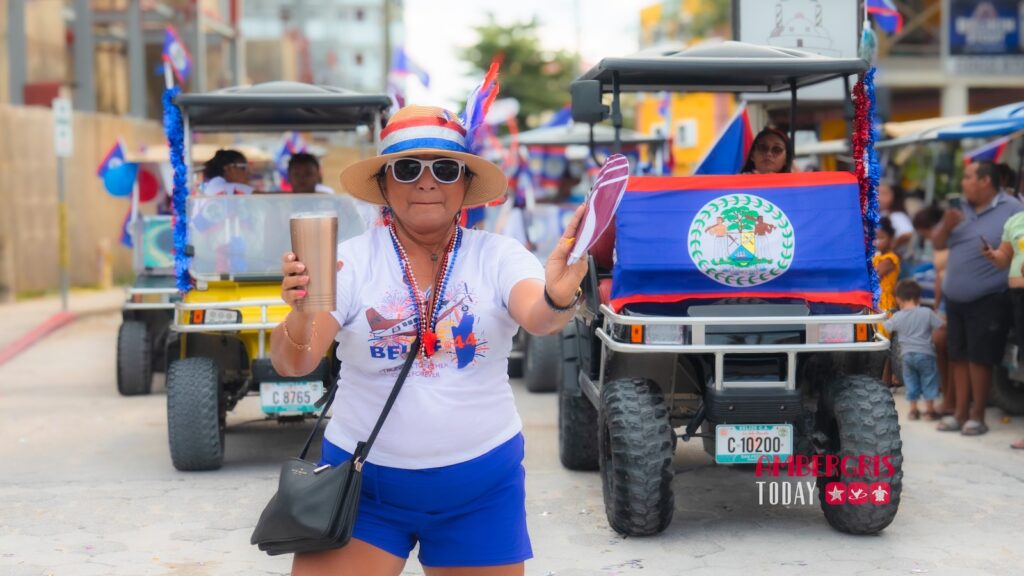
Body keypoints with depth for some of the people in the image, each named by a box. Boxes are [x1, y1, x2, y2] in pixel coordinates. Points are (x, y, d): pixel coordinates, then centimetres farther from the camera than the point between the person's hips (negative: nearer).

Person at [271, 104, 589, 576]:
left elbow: (536, 317, -24)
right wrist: (301, 314, -37)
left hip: (481, 482, 1)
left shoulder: (498, 256, -4)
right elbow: (292, 364, -15)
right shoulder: (351, 260, -5)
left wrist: (558, 299, -47)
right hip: (361, 479, 0)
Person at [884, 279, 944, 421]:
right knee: (929, 381, 8)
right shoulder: (927, 313, -12)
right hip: (925, 353, -2)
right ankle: (929, 409, 10)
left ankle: (913, 409, 17)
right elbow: (941, 325, -10)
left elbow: (886, 327, 11)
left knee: (911, 381, 15)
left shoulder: (897, 317, -4)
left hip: (906, 354, 2)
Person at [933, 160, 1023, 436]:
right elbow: (938, 244, 13)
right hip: (955, 299, 7)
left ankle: (977, 415, 4)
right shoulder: (961, 209, 12)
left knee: (979, 358, -5)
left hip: (988, 301, -7)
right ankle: (961, 412, 18)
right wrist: (947, 225, -6)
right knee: (958, 357, 10)